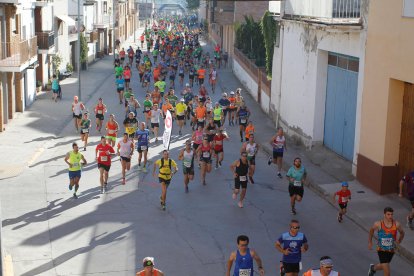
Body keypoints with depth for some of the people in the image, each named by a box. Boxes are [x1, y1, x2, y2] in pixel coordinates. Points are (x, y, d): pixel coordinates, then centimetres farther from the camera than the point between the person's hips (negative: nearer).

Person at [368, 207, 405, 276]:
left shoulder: (396, 224, -14)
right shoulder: (378, 224, -16)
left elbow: (402, 233, 7)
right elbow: (371, 230, 7)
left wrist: (399, 240, -7)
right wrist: (370, 242, 13)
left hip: (391, 250, 3)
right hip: (381, 250, -3)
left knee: (383, 266, 25)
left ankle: (373, 268, 59)